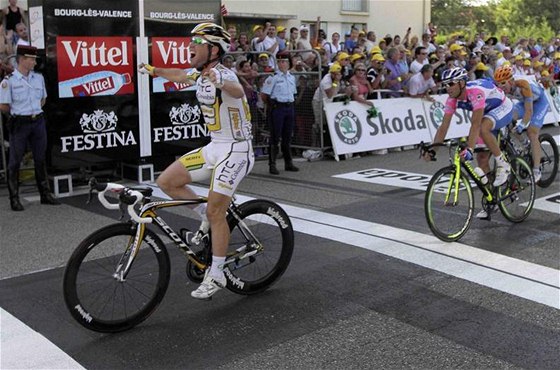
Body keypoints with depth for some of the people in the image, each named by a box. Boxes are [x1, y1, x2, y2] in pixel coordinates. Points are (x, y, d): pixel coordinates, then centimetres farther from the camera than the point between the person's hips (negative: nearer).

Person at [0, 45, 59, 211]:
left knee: (40, 159, 11)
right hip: (19, 124, -5)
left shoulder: (39, 78, 7)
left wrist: (34, 110, 8)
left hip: (38, 122, 5)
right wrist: (19, 111, 3)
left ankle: (45, 194, 21)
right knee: (15, 161, 2)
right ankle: (14, 198, 9)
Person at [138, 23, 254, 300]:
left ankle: (216, 276, 3)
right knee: (166, 181, 2)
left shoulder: (224, 75, -19)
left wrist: (220, 83, -65)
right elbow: (180, 75, 31)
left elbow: (237, 90, -44)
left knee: (216, 211, -11)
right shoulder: (201, 75, 7)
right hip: (214, 147, 8)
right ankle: (206, 216, 19)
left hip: (235, 150, -8)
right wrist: (154, 70, 40)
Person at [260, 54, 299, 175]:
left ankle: (288, 163, 20)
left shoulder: (292, 77, 12)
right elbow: (263, 94, -9)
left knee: (287, 137, 12)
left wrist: (290, 102, 11)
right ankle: (272, 165, -1)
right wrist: (272, 104, 0)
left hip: (289, 107, 6)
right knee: (275, 137, -5)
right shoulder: (273, 78, -7)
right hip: (277, 108, -6)